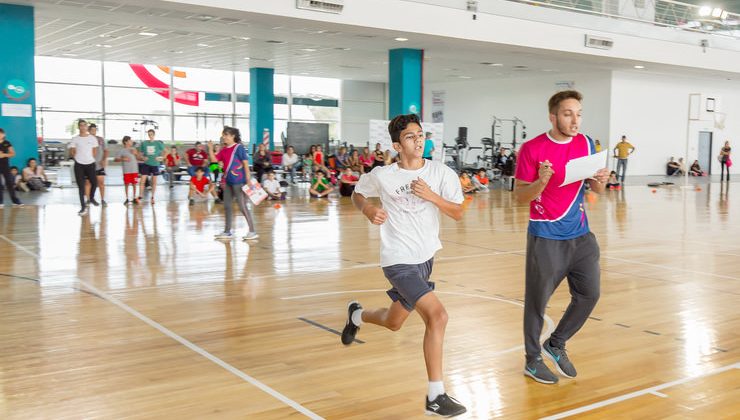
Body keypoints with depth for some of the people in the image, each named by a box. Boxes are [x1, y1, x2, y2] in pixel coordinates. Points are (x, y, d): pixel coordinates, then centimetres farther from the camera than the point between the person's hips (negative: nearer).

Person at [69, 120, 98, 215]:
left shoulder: (92, 138, 4)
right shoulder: (74, 139, 1)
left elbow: (95, 152, 9)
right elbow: (72, 152, 4)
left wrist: (89, 159, 5)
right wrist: (79, 158, 1)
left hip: (90, 164, 1)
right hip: (79, 165, -1)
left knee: (94, 183, -1)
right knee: (81, 186, -2)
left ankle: (92, 198, 30)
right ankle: (83, 207, 3)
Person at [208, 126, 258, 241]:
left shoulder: (239, 147, -10)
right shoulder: (224, 149, 10)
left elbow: (246, 163, -13)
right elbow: (214, 160, 8)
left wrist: (248, 179, -17)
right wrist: (210, 148, -4)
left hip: (239, 181, -8)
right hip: (228, 182, 8)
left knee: (242, 207, -6)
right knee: (227, 206, 11)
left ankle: (252, 231, 1)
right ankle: (227, 232, 21)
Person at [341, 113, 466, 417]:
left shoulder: (441, 173, -4)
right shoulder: (381, 176, -8)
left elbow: (457, 213, -8)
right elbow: (357, 194, 10)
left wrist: (431, 195, -23)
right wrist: (368, 210, -11)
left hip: (426, 258, 5)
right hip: (399, 261, -5)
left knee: (393, 322, 21)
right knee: (437, 315, -21)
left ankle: (356, 315, 55)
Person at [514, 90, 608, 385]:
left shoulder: (586, 144, 4)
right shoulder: (532, 149, -11)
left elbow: (595, 189, 12)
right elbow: (520, 196, -9)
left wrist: (600, 181, -12)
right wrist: (541, 182, -28)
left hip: (580, 235, 5)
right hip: (545, 238, -5)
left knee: (589, 294, 6)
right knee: (537, 300, 4)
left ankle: (555, 345, 28)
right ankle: (532, 360, 23)